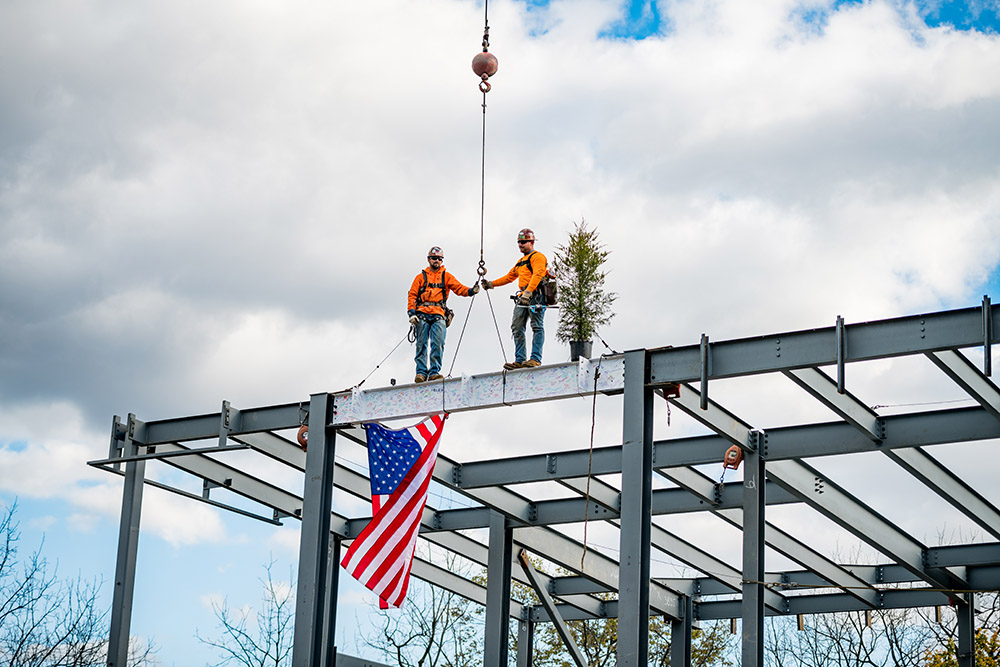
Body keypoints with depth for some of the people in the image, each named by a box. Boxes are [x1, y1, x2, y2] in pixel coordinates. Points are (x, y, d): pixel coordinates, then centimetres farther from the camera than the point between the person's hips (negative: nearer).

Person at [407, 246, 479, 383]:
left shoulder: (446, 277, 18)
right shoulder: (421, 277, 17)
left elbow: (458, 288, 5)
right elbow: (412, 295, 11)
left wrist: (470, 291, -17)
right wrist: (411, 312, -3)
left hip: (438, 316, 0)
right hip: (422, 314, 0)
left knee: (438, 344, -14)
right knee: (422, 344, -5)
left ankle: (434, 371, -14)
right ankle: (421, 372, -5)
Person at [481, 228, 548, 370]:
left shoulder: (537, 257, -1)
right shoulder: (521, 262, 28)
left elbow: (537, 275, -17)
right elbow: (509, 277, 36)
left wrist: (527, 293, -29)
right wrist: (491, 284, 30)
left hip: (535, 296, -9)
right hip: (522, 298, 9)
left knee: (537, 326, -12)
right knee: (517, 328, 1)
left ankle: (536, 359, -19)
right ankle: (520, 360, 1)